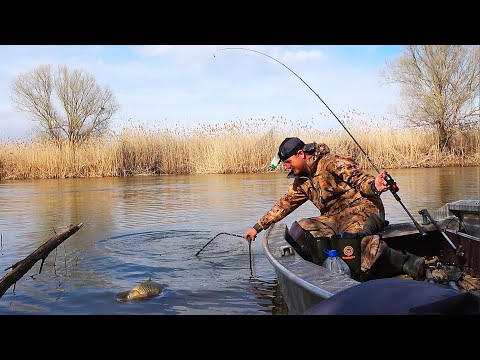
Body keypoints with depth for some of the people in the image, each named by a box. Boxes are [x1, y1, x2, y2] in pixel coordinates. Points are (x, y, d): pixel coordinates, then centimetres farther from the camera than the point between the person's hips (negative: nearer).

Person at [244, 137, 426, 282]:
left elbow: (359, 178, -15)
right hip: (335, 218, 8)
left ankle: (408, 263, -31)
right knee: (298, 231, -12)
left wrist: (374, 185, -40)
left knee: (348, 237, -39)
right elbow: (284, 204, 22)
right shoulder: (301, 181, 15)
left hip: (363, 209, -7)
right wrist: (258, 227, 23)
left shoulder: (330, 163, -8)